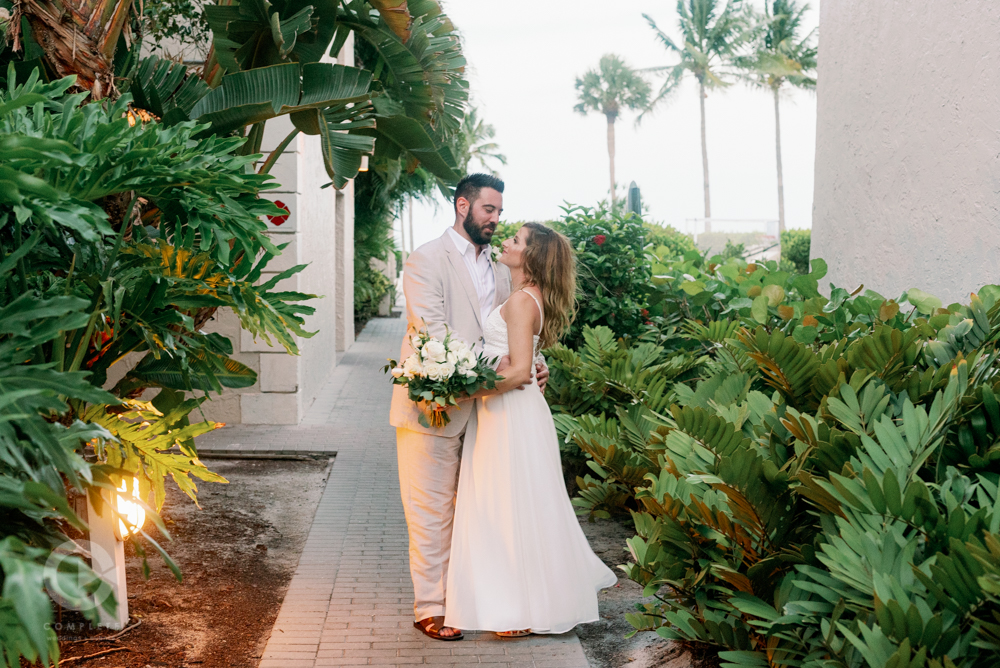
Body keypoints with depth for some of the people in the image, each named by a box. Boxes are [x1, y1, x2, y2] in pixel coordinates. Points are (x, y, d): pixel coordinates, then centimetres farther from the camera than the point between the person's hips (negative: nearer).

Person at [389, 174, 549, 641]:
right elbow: (432, 331, -16)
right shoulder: (427, 260, -6)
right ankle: (430, 608, 9)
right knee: (432, 511, 0)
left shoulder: (498, 270, 17)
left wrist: (533, 361, -1)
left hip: (481, 407, 7)